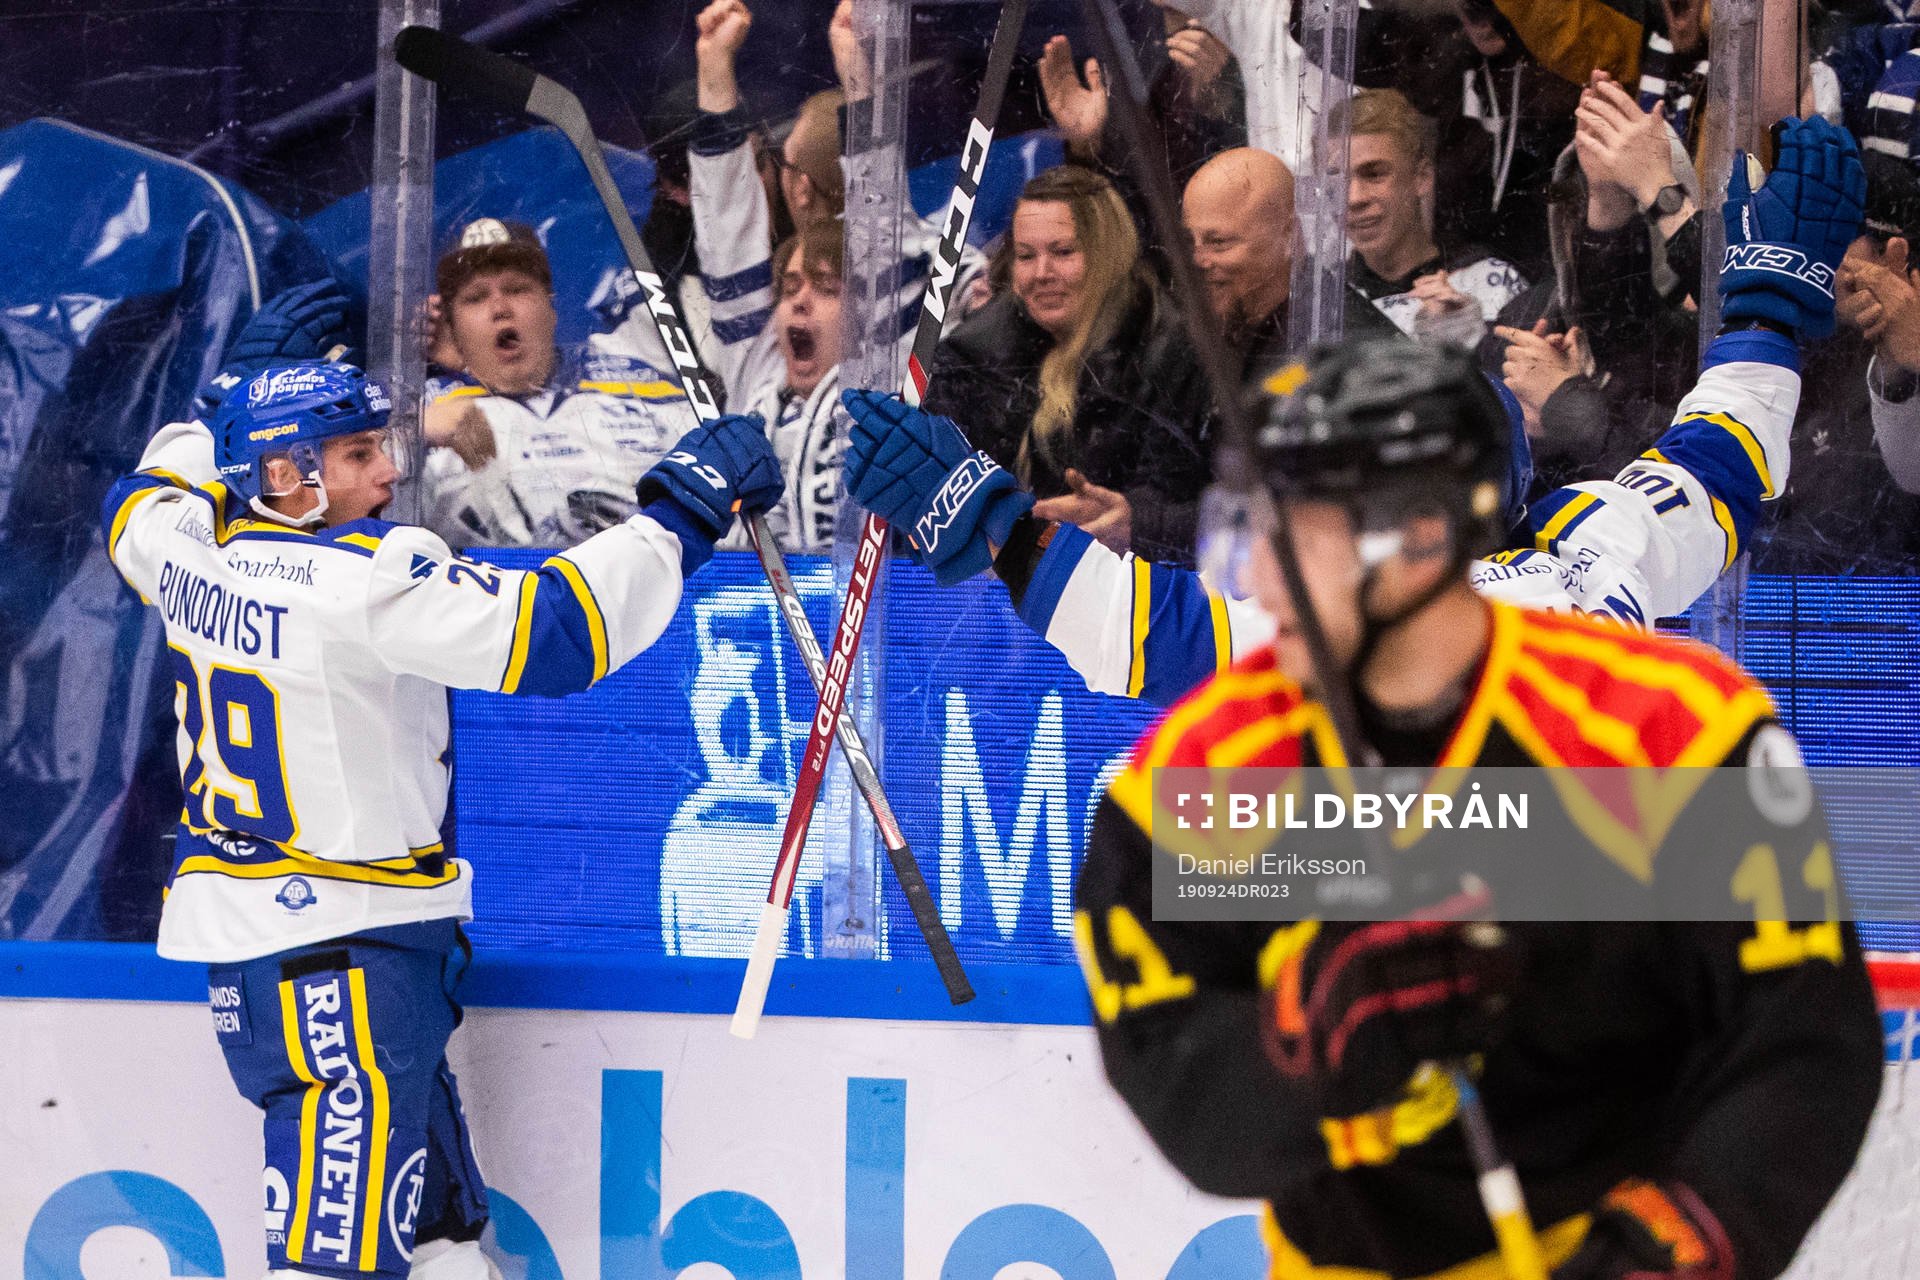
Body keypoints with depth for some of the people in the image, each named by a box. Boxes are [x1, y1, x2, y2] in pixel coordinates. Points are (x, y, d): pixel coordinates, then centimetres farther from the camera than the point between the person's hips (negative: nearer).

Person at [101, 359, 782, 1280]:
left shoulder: (184, 542, 4)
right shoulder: (366, 580, -21)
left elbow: (136, 507, 29)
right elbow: (548, 632, -27)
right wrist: (680, 513, -19)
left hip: (238, 927, 10)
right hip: (345, 942, -10)